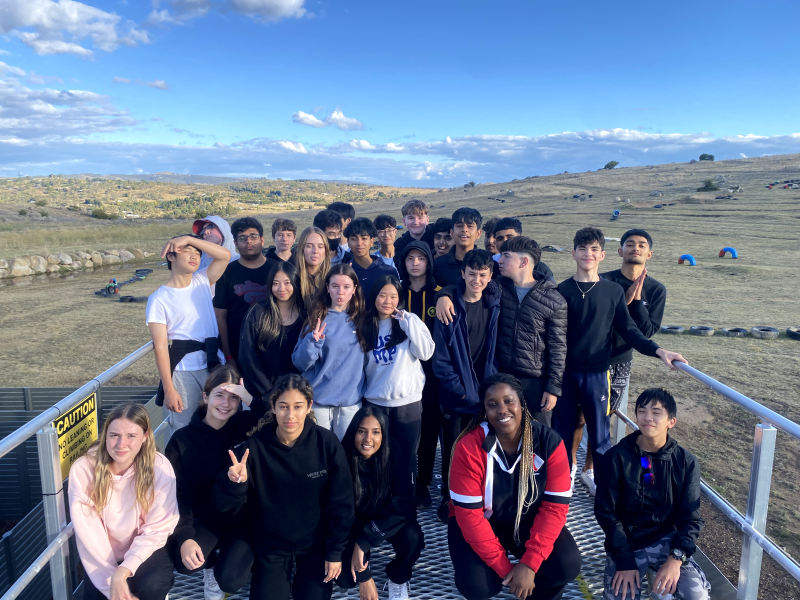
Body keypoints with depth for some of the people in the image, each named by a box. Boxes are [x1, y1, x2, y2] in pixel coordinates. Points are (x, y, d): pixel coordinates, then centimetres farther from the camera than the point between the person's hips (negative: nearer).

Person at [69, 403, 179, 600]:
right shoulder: (83, 469, -17)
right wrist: (111, 581, -21)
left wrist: (123, 572, -28)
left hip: (145, 551, -1)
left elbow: (157, 530, -15)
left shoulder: (160, 467, -19)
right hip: (103, 555, 2)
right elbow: (88, 533, -16)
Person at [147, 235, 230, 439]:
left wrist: (189, 238, -13)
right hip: (183, 374, -4)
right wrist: (168, 389, -15)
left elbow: (225, 255, -6)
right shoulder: (159, 299, -7)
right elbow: (160, 346, -11)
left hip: (215, 366, 4)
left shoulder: (202, 281, 6)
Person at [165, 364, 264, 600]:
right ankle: (210, 564, 10)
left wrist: (251, 399, -30)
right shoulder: (182, 440, -6)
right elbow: (179, 496, -9)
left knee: (229, 578, -21)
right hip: (204, 520, 1)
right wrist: (185, 537, -24)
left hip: (243, 519, -1)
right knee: (184, 561, -27)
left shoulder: (247, 426, -7)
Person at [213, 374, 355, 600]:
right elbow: (226, 505, -16)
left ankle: (306, 572, 32)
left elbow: (341, 502, -10)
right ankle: (273, 573, 31)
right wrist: (234, 483, -37)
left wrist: (335, 552, -5)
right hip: (271, 544, 0)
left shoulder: (326, 443, -18)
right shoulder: (255, 446, -18)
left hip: (315, 541, 0)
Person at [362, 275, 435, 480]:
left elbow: (426, 353, -12)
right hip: (375, 402, 2)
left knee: (406, 457, 10)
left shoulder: (410, 320, 0)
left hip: (408, 402, -1)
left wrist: (407, 323, -15)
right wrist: (361, 394, 6)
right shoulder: (366, 325, 4)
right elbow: (361, 364, 10)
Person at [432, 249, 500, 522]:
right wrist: (460, 389, -12)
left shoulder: (494, 305, 0)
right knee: (453, 450, 10)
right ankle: (448, 499, 29)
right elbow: (440, 356, -10)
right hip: (456, 396, -2)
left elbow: (496, 349, 7)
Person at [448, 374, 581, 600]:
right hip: (481, 522, -1)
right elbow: (469, 515, -22)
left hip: (529, 520, 2)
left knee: (566, 566, -22)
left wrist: (529, 563, -24)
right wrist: (505, 568, -22)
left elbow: (555, 507, -17)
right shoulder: (469, 448, -24)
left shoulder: (550, 442, -19)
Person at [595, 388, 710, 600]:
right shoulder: (616, 458, -10)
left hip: (666, 539, 1)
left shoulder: (686, 461, -4)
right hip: (626, 541, -1)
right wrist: (625, 560, -14)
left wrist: (676, 558, -18)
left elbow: (690, 517, -3)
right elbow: (605, 512, -7)